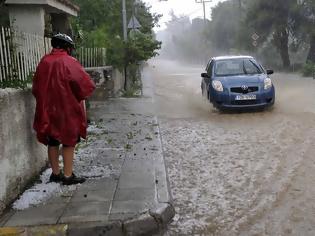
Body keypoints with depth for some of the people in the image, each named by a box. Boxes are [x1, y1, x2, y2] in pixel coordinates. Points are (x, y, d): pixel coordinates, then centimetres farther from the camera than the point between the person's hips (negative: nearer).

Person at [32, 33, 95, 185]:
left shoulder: (44, 61, 5)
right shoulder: (69, 62, -12)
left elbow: (36, 86, 11)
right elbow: (84, 84, -17)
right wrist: (80, 98, 1)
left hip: (47, 110, 6)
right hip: (68, 109, -5)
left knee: (53, 142, 14)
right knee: (69, 142, 3)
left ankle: (55, 173, 24)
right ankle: (68, 176, 7)